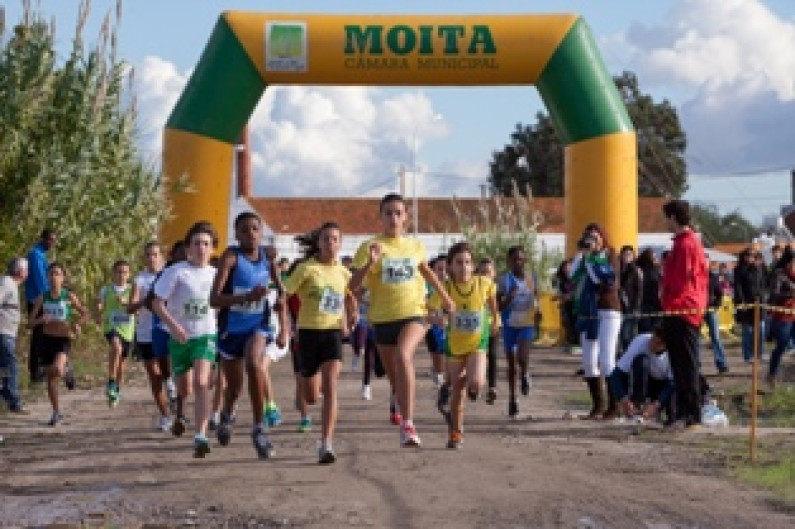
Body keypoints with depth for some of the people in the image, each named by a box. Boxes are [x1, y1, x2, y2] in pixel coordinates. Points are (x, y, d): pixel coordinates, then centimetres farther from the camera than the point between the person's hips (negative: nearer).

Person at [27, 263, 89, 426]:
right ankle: (57, 412, 23)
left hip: (63, 339, -3)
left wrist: (77, 324, -15)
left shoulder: (69, 297, -5)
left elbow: (85, 314, 5)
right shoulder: (42, 298, 0)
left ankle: (66, 369, 8)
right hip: (47, 339, 3)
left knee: (57, 370, -29)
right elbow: (30, 323, 0)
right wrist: (41, 320, -21)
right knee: (50, 377, 9)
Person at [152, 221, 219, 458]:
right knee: (184, 388, 12)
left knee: (201, 383, -20)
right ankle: (179, 413, 48)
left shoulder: (215, 274, 2)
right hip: (180, 338, -1)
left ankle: (201, 437, -24)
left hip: (206, 335, 1)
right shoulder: (176, 272, -10)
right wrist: (173, 325, -25)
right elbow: (157, 302, -13)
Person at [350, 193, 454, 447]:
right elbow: (353, 285, -11)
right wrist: (369, 263, -28)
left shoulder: (415, 246, 5)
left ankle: (407, 424, -32)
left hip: (413, 314, 0)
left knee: (402, 355, -30)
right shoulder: (371, 247, -4)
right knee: (394, 376, 13)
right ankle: (400, 405, 50)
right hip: (383, 318, 1)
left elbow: (426, 271, 26)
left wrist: (445, 297, 35)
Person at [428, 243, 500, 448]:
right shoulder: (446, 287, -15)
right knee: (457, 391, 6)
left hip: (478, 342, -1)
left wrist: (495, 319, 20)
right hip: (454, 344, 1)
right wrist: (436, 317, -42)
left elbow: (492, 295, 11)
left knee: (476, 383, -23)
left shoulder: (484, 283, -12)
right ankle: (455, 433, 24)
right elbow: (430, 309, -21)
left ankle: (471, 385, 16)